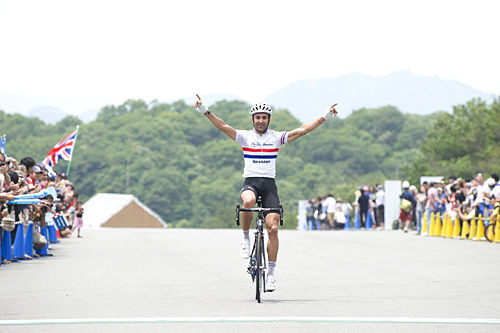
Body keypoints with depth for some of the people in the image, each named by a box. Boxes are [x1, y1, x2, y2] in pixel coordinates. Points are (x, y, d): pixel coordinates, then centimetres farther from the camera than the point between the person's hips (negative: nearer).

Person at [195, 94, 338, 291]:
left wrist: (325, 117, -1)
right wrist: (205, 111, -18)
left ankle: (271, 273, -1)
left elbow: (302, 131, 5)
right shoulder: (245, 136, 6)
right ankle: (246, 238, -13)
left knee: (273, 228, -10)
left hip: (269, 184, 1)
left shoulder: (276, 137, 9)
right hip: (250, 182, -1)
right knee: (248, 201, -38)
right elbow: (222, 127, -5)